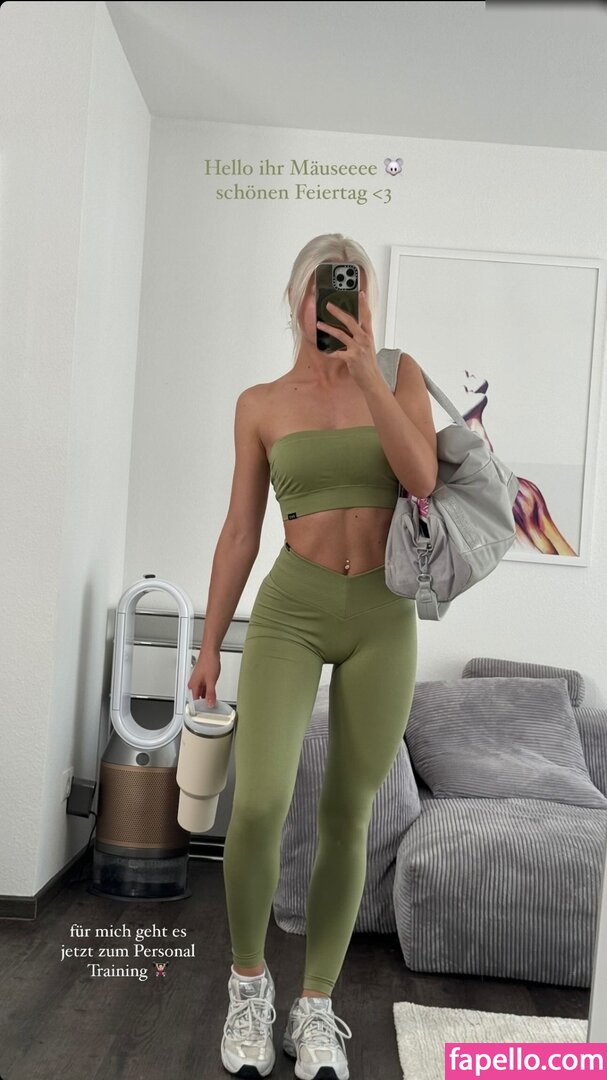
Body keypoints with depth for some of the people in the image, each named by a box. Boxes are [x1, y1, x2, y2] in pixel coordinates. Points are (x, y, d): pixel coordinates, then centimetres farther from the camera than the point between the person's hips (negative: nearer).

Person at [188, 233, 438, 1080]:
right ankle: (249, 981, 13)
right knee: (259, 804, -16)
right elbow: (240, 533, 6)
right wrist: (209, 646, 5)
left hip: (383, 620, 1)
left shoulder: (400, 373, 4)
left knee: (348, 815, 5)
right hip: (291, 612, -1)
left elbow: (422, 480, -12)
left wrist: (365, 373, -18)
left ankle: (315, 1012, 23)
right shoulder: (261, 405, 5)